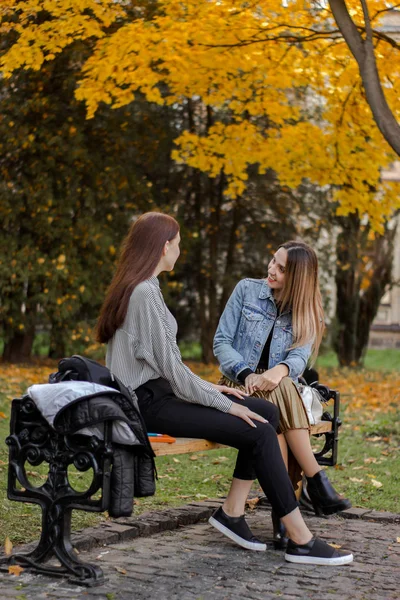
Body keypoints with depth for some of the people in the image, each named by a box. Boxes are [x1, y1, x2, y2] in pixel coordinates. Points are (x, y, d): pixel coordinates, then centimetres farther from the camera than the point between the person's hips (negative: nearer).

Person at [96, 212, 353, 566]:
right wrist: (223, 402, -11)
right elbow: (169, 366, -19)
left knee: (268, 413, 1)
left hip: (157, 392, 10)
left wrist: (207, 388, 12)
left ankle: (231, 511, 3)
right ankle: (300, 540, -13)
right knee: (258, 431, -18)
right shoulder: (144, 293, -16)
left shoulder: (136, 288, 16)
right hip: (149, 403, -10)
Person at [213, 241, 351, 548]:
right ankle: (317, 481, -34)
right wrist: (247, 374, -20)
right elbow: (221, 342, -1)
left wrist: (280, 370, -35)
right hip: (238, 385, -1)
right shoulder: (247, 290, 3)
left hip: (280, 389, 1)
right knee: (281, 393, -35)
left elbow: (300, 356, -10)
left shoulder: (307, 312, 7)